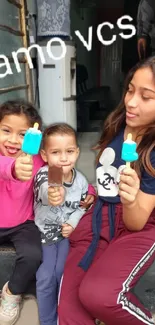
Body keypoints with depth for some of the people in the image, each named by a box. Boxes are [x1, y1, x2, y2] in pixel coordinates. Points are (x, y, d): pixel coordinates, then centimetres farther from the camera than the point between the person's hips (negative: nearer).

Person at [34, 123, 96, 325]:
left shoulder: (81, 180, -9)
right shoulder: (43, 175, -21)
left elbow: (82, 206, 5)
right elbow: (45, 191, -45)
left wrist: (73, 223, -14)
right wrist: (51, 195, -69)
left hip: (68, 232, 2)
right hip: (44, 232, -1)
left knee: (63, 273, -4)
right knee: (46, 277, -3)